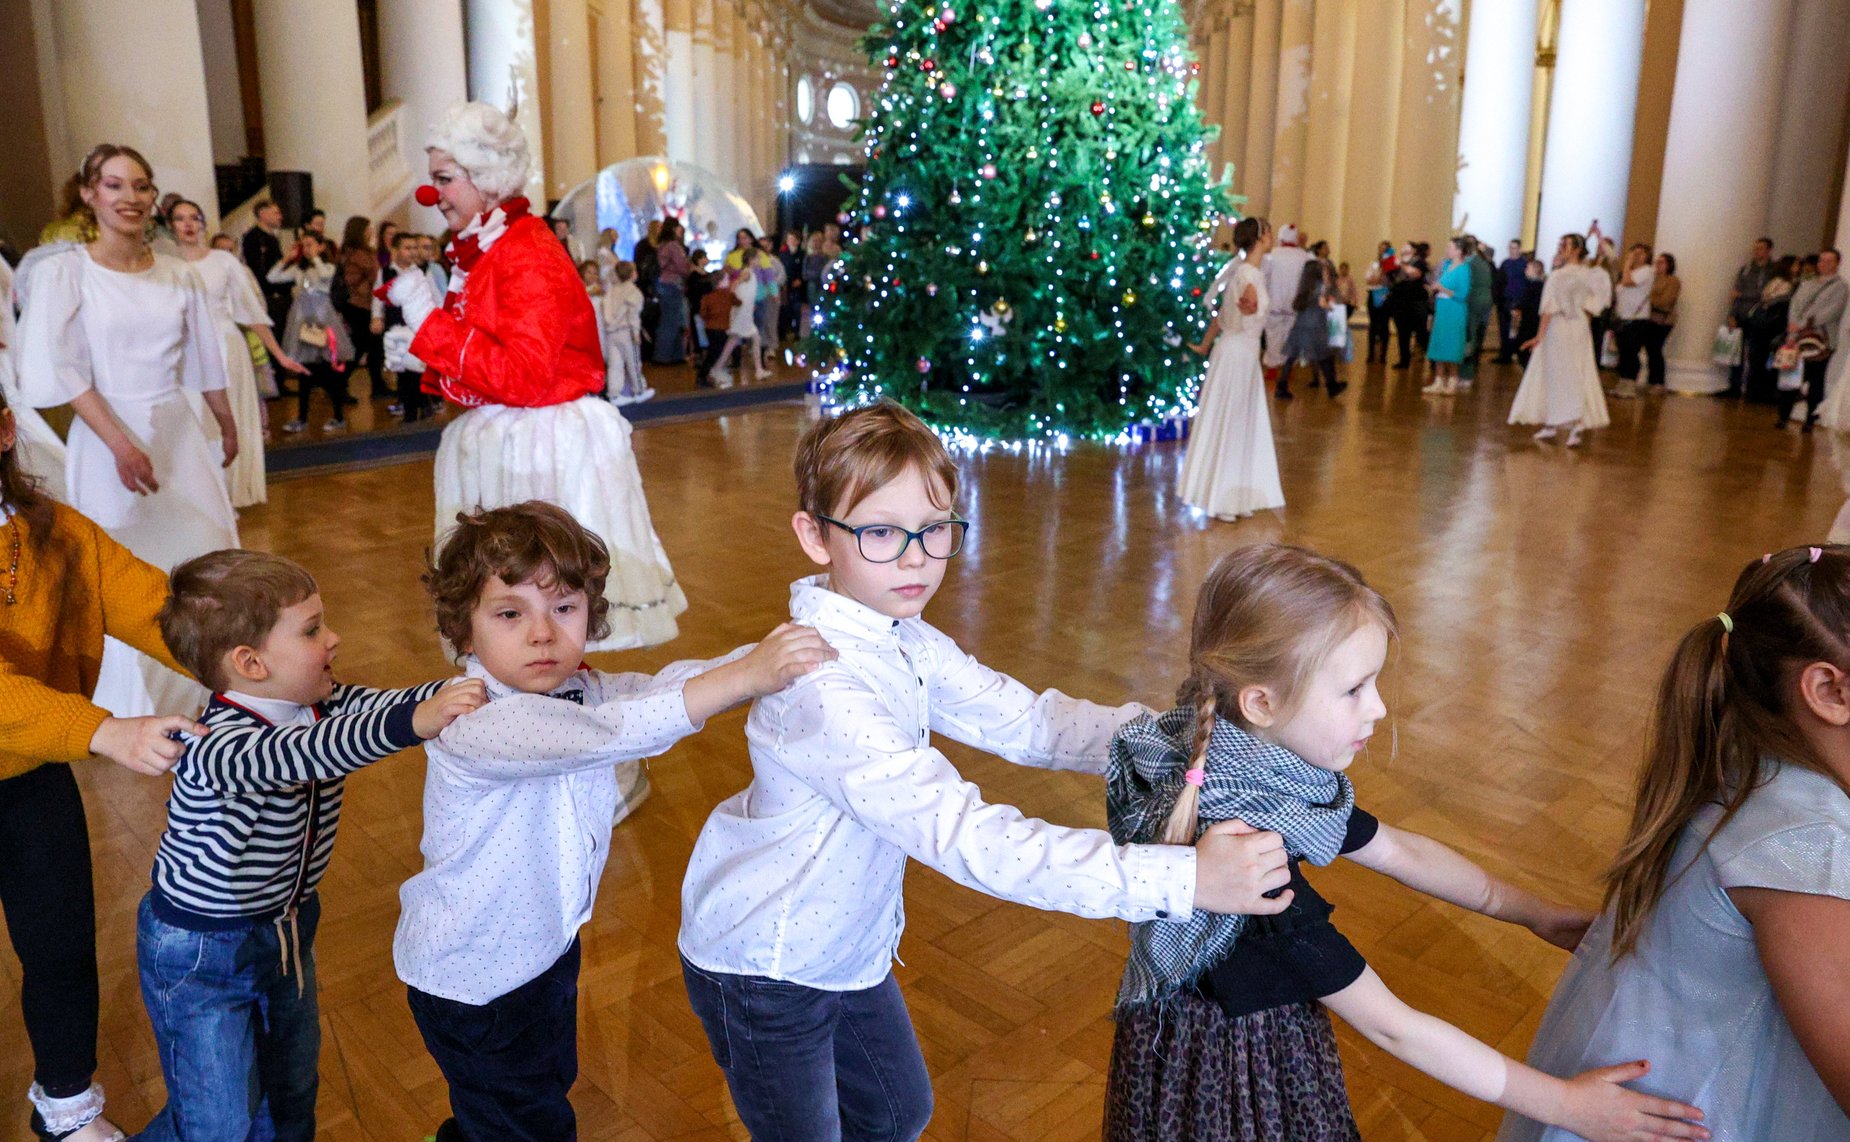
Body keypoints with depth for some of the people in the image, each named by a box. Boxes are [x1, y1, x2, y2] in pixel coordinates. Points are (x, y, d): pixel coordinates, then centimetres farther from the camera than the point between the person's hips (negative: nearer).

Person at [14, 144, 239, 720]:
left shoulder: (178, 275, 4)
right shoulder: (63, 272, -7)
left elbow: (205, 361, 14)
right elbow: (63, 371, -12)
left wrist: (228, 427, 20)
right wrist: (122, 444, -21)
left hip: (180, 433, 4)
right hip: (109, 436, -4)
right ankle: (142, 708, 18)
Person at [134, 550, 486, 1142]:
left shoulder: (324, 706, -9)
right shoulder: (216, 745, -34)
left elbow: (389, 703, -18)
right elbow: (286, 756, -53)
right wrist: (414, 723, -66)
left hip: (286, 929, 7)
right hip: (199, 952, -7)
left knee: (292, 1088, 24)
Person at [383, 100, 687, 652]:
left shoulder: (529, 255, -15)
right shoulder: (480, 253, 12)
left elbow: (521, 375, -24)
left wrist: (429, 320, -19)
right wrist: (422, 359, 6)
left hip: (547, 448, -9)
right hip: (499, 443, 9)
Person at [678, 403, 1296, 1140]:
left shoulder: (900, 640, -5)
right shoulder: (826, 686, -36)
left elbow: (1022, 719, -7)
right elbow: (964, 837, -43)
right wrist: (1181, 878, -46)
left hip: (847, 945, 8)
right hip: (765, 969, -8)